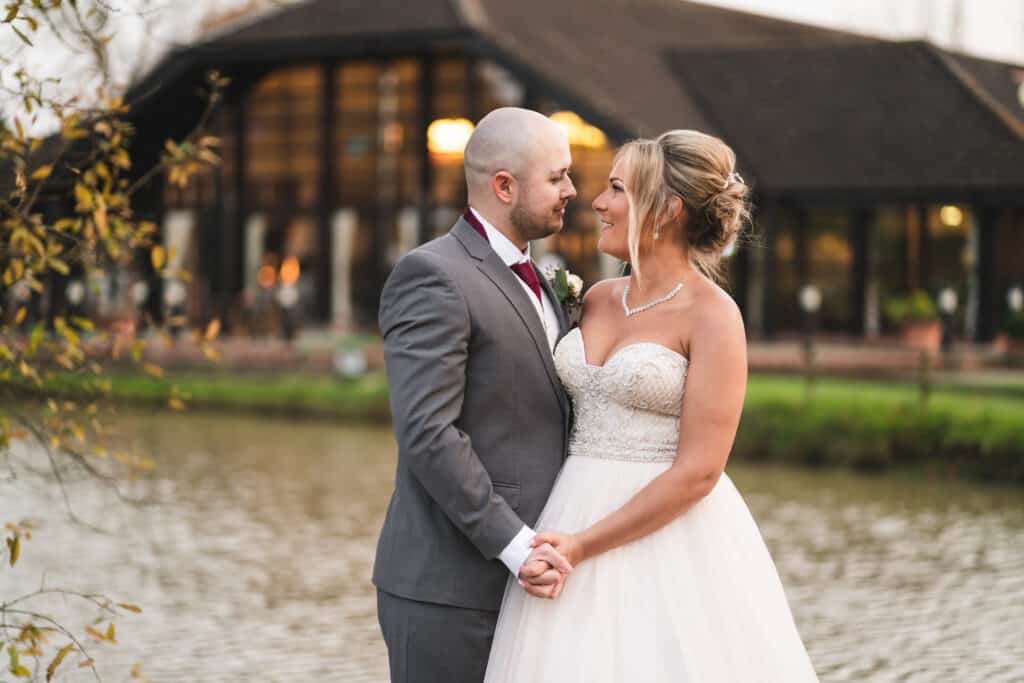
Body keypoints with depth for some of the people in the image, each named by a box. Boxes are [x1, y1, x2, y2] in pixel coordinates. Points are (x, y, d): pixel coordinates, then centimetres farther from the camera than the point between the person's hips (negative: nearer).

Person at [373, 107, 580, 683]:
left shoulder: (531, 279, 16)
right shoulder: (433, 277, -12)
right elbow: (427, 432, -20)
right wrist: (515, 544, -21)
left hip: (523, 583, 8)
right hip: (450, 589, -8)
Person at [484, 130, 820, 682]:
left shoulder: (712, 316, -10)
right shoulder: (598, 299, 9)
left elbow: (697, 472, -15)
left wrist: (584, 545, -16)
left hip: (669, 539, -6)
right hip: (573, 517, 6)